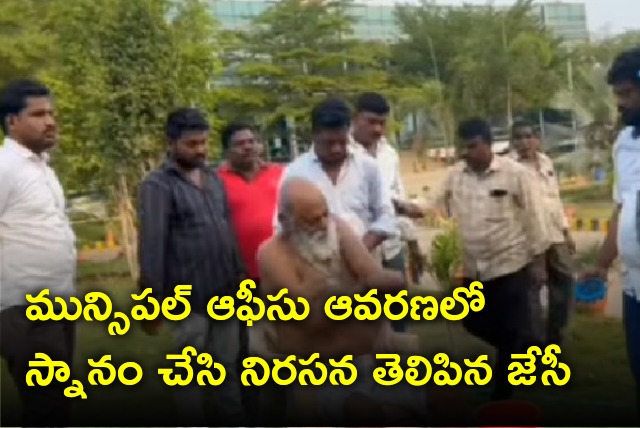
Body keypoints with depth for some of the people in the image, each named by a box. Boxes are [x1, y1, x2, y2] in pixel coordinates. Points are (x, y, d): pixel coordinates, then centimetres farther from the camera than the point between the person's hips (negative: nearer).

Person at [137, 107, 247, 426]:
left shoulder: (213, 179, 11)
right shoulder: (157, 185, -9)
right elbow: (152, 246, -12)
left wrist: (240, 274, 14)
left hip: (225, 295, 6)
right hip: (189, 299, -5)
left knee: (228, 369, 15)